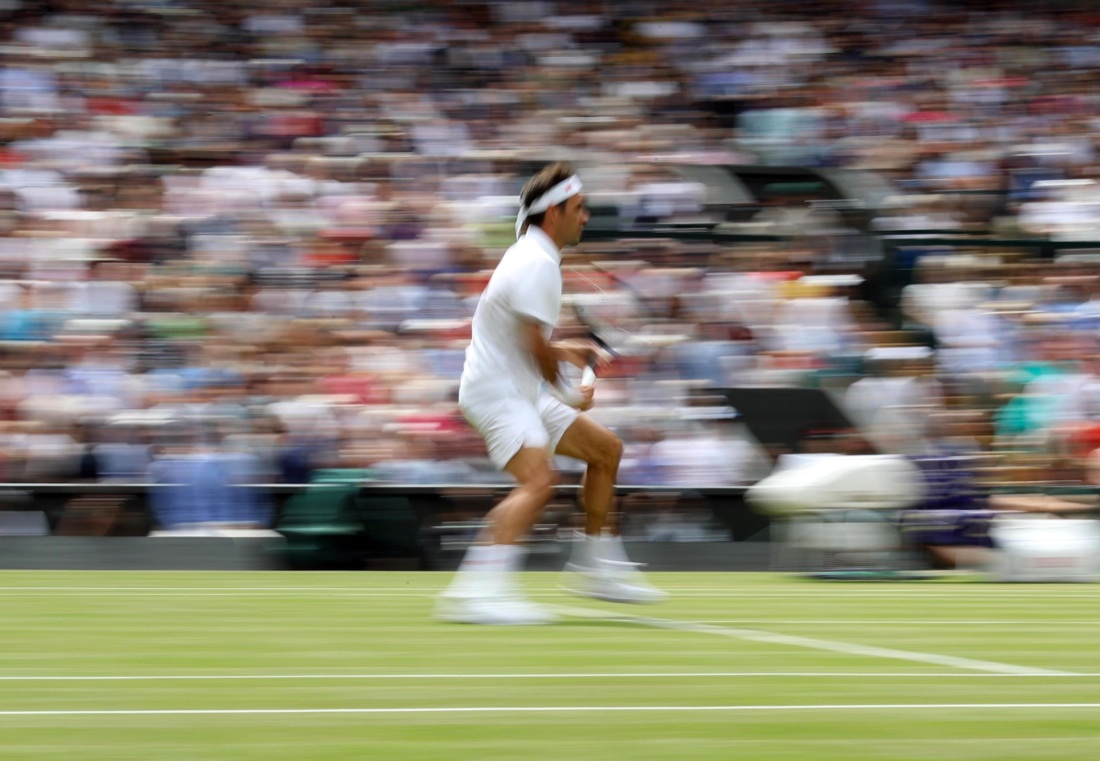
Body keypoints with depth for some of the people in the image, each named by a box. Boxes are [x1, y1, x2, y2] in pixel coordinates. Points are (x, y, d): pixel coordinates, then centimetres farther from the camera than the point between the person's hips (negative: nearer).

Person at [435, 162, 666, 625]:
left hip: (521, 391, 11)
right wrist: (571, 397, -4)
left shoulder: (532, 257, 16)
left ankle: (596, 568, 26)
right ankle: (477, 591, -42)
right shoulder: (536, 265, -18)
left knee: (605, 448, 18)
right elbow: (536, 348, -19)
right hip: (496, 391, -11)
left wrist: (560, 351, 18)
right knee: (539, 479, -31)